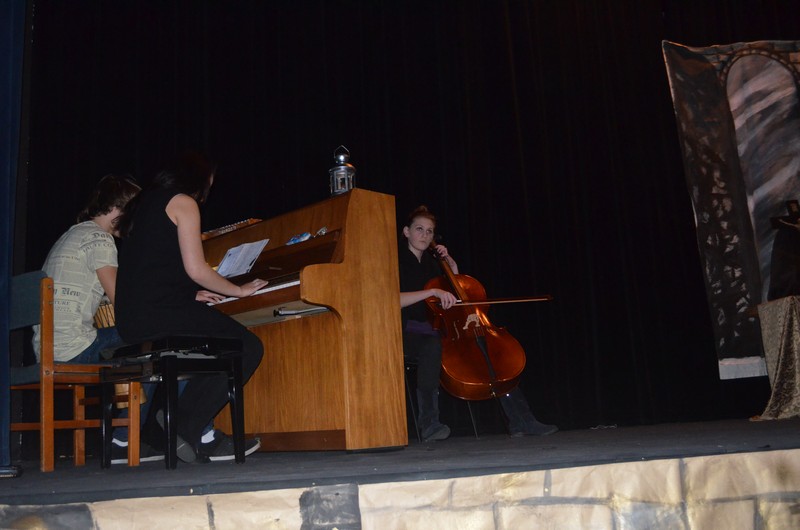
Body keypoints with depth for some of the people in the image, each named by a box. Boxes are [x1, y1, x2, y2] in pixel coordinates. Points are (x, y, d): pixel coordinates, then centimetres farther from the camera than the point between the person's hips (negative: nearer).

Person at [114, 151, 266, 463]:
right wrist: (239, 290, 6)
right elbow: (196, 269, -9)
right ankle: (186, 425, -9)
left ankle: (198, 435, 5)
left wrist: (192, 296, 33)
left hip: (132, 320, 10)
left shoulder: (146, 203, 25)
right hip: (162, 313, -9)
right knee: (248, 347, -7)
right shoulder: (183, 202, 0)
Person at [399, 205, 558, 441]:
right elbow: (394, 299, -20)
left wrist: (452, 266, 11)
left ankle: (520, 421, -6)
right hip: (409, 333, -7)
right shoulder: (398, 262, -2)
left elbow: (458, 295, 22)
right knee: (433, 346, -42)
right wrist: (433, 292, -26)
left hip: (436, 330, 7)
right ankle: (429, 423, -31)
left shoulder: (431, 263, 19)